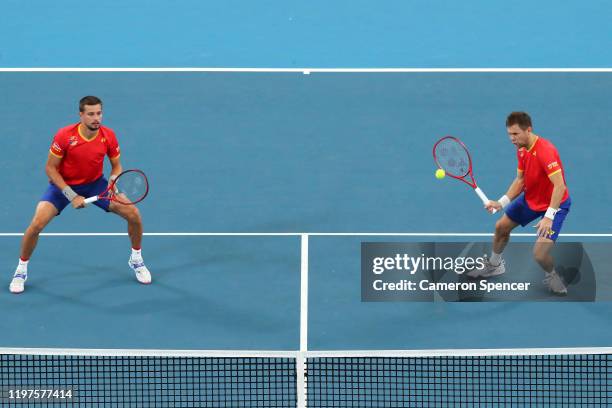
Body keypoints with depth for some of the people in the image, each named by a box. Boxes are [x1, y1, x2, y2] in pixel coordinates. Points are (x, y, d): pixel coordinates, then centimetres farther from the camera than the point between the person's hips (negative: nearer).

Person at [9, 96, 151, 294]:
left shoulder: (108, 136, -16)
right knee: (36, 224, -22)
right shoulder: (64, 136, -25)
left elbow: (116, 166, 0)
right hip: (63, 184, -3)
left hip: (95, 183, 3)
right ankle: (21, 270, 3)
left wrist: (113, 182, -23)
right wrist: (72, 196, -23)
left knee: (133, 214, -10)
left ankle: (136, 259, 18)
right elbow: (50, 168, -16)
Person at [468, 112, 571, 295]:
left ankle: (552, 276, 16)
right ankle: (494, 265, 48)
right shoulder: (521, 149, -5)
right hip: (530, 198, 8)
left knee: (540, 255, -19)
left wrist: (549, 217, -42)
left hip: (554, 204, -8)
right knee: (501, 227, 20)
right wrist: (501, 203, -6)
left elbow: (560, 186, -38)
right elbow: (520, 180, 5)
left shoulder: (545, 150, -33)